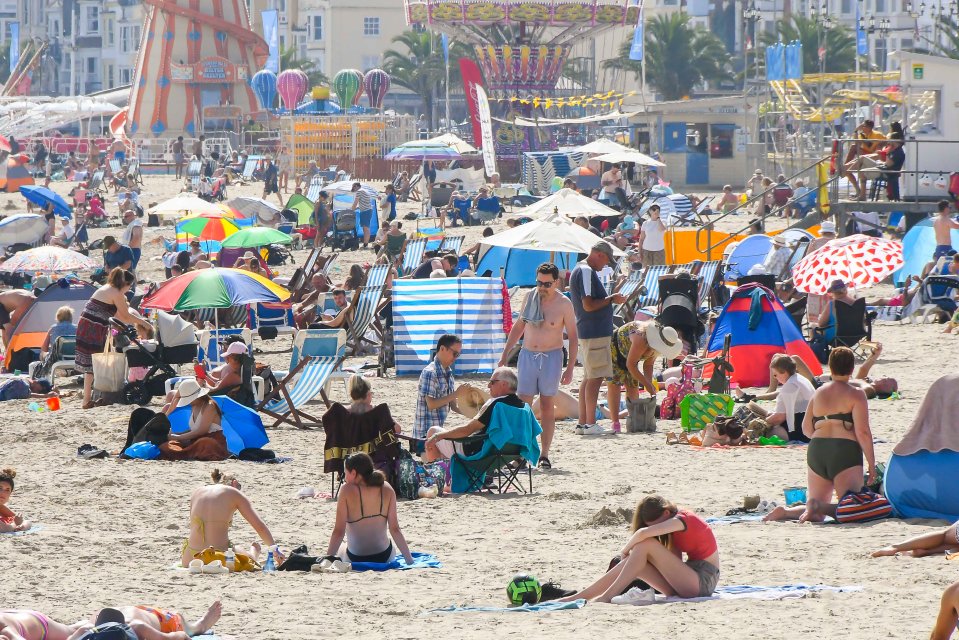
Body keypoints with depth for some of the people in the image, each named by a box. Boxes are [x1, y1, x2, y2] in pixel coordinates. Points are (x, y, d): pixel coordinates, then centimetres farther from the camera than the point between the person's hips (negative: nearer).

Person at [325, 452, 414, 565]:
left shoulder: (347, 490, -17)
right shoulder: (387, 490, -9)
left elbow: (339, 531, -17)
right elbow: (395, 529, -7)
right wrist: (410, 560, 2)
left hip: (356, 559, -2)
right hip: (384, 556, 2)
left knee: (339, 549, 34)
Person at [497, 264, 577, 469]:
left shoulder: (563, 304, -6)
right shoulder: (530, 297, 6)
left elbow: (573, 337, -3)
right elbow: (518, 326, 18)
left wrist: (570, 368, -8)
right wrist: (505, 354, 16)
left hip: (551, 358, -3)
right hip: (527, 355, 3)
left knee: (546, 407, 1)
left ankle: (544, 455, 5)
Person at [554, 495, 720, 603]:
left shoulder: (683, 519, -15)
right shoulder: (675, 523, 13)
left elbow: (643, 533, -28)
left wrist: (625, 550, -11)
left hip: (704, 580, -8)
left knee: (646, 545, -20)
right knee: (634, 562, -7)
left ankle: (606, 597, -21)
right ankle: (577, 597, -7)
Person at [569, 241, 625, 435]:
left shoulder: (579, 270, 17)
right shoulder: (587, 272, -15)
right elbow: (588, 305, -22)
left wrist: (611, 299, 16)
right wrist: (611, 299, -12)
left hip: (586, 332, 11)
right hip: (595, 332, -11)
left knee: (589, 377, 13)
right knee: (595, 377, -8)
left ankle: (582, 423, 15)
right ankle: (590, 424, -8)